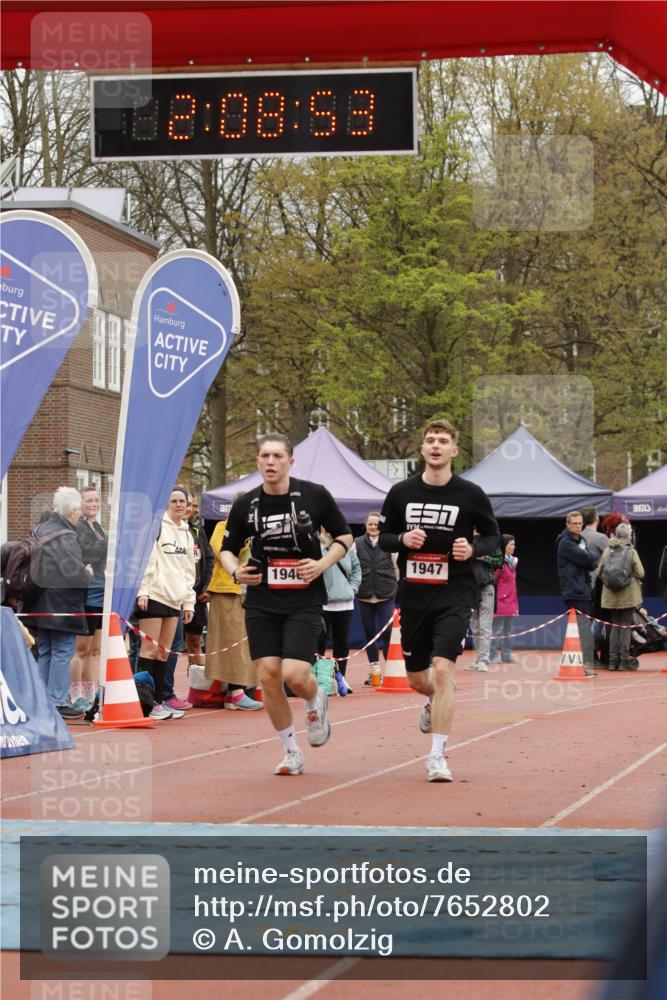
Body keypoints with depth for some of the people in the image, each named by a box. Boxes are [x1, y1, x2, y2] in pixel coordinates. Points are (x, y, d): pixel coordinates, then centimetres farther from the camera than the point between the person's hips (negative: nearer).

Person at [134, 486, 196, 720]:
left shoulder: (186, 533, 19)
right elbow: (145, 559, -10)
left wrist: (189, 602, 17)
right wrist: (142, 591, -16)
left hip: (174, 599, 7)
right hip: (154, 595, -7)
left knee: (164, 652, 8)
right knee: (149, 649, -7)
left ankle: (159, 701, 11)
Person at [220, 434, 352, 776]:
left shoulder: (314, 495, -4)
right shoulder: (246, 504, 2)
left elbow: (344, 536, 6)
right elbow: (227, 548, 14)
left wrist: (322, 564, -10)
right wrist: (235, 571, -7)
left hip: (304, 601, -3)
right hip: (261, 602, 3)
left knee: (294, 675, -15)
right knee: (268, 676, -3)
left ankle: (316, 700, 23)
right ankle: (291, 751, 14)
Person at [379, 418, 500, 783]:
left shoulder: (471, 494, -3)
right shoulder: (401, 492, 2)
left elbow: (493, 536, 7)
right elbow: (383, 537, 10)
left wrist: (472, 549, -14)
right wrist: (403, 539, -12)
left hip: (454, 595, -3)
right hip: (413, 596, 3)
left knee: (443, 669, -18)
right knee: (417, 679, 12)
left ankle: (437, 755, -12)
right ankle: (434, 703, 50)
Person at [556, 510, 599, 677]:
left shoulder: (581, 541, 21)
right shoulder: (566, 543, -7)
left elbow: (592, 563, 12)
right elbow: (586, 558, -17)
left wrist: (589, 558, -9)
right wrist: (593, 556, 3)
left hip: (584, 591, 9)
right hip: (574, 592, -9)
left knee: (582, 628, 8)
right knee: (584, 628, -15)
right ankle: (587, 664, -19)